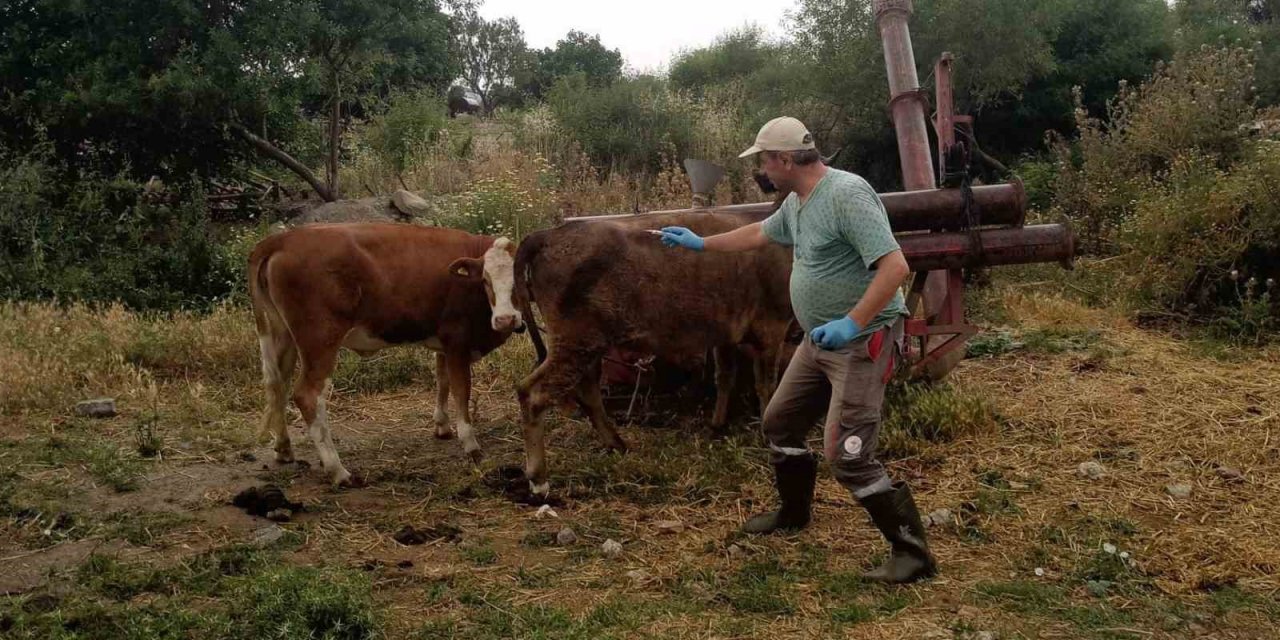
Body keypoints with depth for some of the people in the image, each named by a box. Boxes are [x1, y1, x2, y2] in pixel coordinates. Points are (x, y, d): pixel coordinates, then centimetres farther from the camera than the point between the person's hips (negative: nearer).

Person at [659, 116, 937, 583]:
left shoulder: (847, 194, -22)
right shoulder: (796, 202, 9)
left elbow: (895, 266, -28)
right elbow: (759, 233, 29)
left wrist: (852, 322, -32)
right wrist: (700, 244, 34)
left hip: (862, 339, -10)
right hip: (820, 339, 10)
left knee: (846, 453, -15)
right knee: (779, 422, 18)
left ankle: (912, 552, -2)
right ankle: (793, 513, 39)